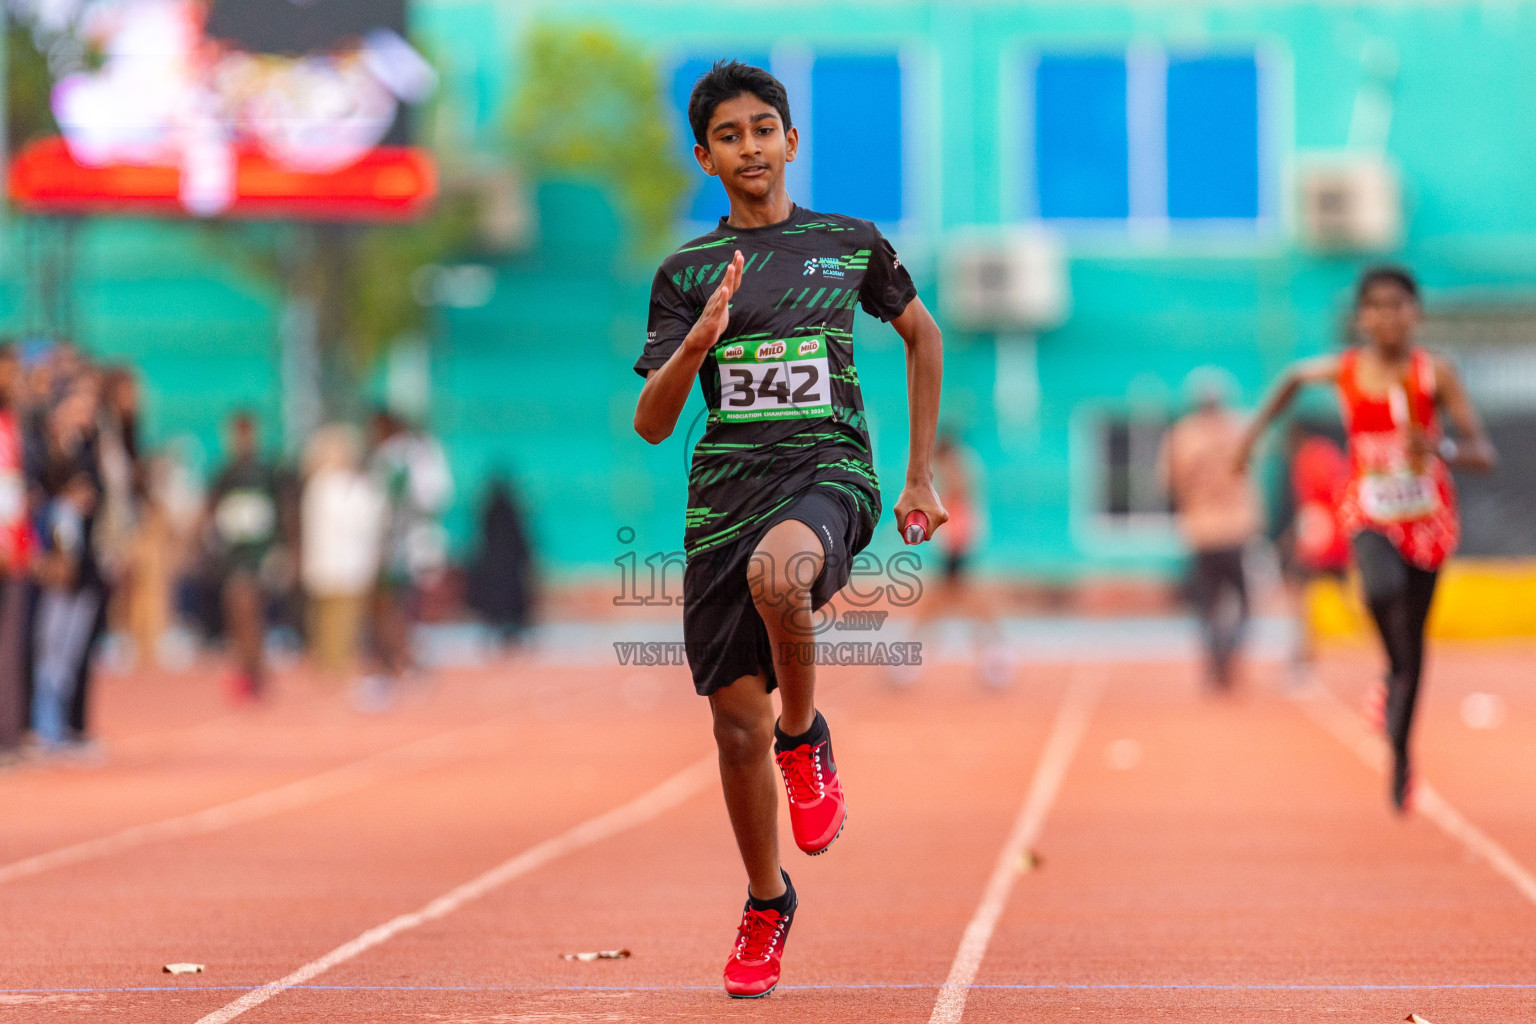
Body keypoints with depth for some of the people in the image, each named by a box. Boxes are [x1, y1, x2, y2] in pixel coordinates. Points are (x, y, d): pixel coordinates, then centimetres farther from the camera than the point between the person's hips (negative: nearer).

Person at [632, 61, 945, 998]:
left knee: (777, 575, -38)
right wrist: (695, 344, -18)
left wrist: (921, 476, 18)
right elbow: (652, 424, 2)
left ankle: (807, 737, -9)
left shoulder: (851, 244, 7)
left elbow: (923, 334, 22)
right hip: (725, 492, 2)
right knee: (736, 719, 1)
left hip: (830, 472, -2)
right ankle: (767, 904, 23)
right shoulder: (687, 273, 7)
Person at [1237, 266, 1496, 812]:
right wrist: (1257, 428, 18)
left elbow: (1484, 453, -15)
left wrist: (1443, 448, -35)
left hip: (1427, 517, 0)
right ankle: (1396, 669, -11)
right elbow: (1295, 377, 18)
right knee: (1383, 589, -36)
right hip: (1371, 516, 0)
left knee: (1412, 646, 9)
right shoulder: (1343, 370, -7)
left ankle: (1399, 754, 29)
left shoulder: (1435, 372, -12)